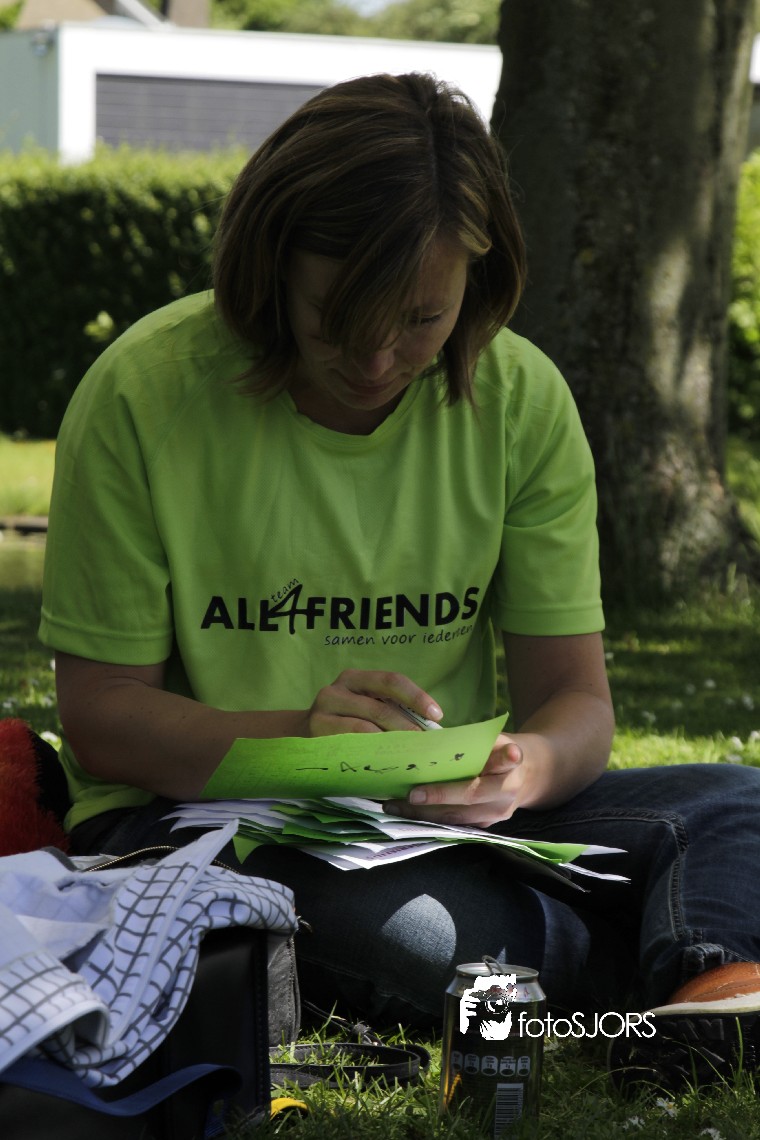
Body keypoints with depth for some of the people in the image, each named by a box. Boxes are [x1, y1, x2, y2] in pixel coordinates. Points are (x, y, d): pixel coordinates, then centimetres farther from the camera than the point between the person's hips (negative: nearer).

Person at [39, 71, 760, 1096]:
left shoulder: (521, 399, -1)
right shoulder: (145, 395, -11)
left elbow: (573, 695, 0)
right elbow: (99, 716, -8)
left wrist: (526, 767, -26)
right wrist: (297, 738, -28)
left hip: (445, 821, 4)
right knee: (356, 910, -38)